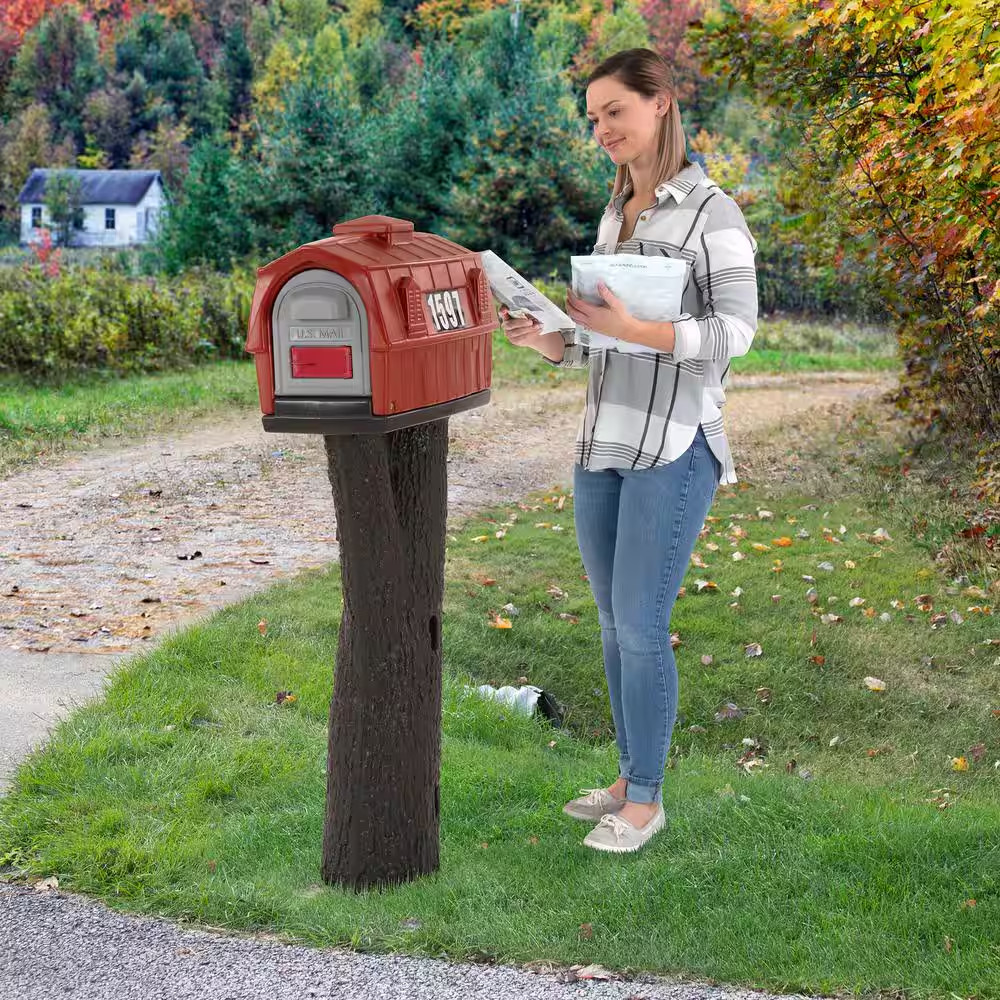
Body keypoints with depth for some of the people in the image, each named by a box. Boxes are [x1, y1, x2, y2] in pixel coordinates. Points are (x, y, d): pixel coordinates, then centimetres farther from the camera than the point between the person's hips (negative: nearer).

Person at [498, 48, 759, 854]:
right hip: (602, 446, 7)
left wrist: (637, 330, -24)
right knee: (614, 623, 13)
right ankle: (630, 777, 26)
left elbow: (735, 332, -13)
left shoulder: (712, 213, -7)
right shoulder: (615, 217, 15)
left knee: (641, 628, -4)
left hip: (673, 449, -7)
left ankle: (647, 799, 10)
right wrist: (545, 340, -1)